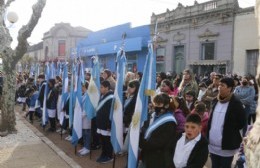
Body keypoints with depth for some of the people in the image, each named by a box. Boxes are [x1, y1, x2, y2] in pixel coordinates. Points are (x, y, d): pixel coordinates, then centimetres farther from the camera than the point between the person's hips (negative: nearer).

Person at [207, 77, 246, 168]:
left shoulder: (236, 103, -13)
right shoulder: (215, 101, 5)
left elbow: (242, 122, -9)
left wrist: (230, 130, -6)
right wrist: (207, 135, 8)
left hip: (227, 146, -6)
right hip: (213, 144, 6)